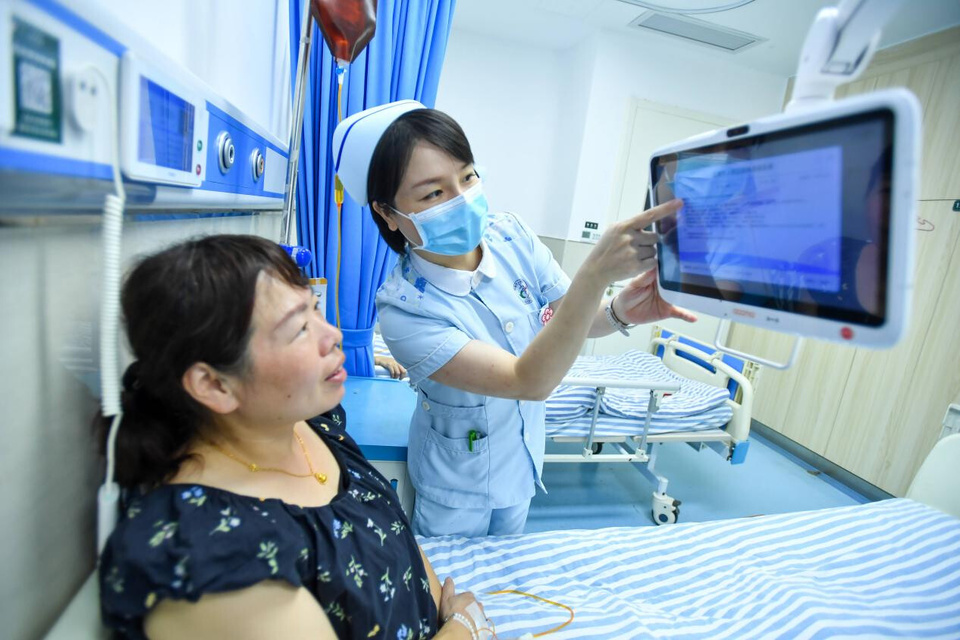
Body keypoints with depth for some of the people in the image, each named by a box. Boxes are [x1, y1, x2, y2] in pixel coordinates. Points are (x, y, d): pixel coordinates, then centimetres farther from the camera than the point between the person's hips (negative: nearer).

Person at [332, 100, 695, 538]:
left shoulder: (511, 236, -18)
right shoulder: (404, 309, -33)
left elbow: (573, 320, -7)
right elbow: (530, 381, -38)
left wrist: (621, 311, -29)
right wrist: (597, 271, -49)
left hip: (522, 461, 5)